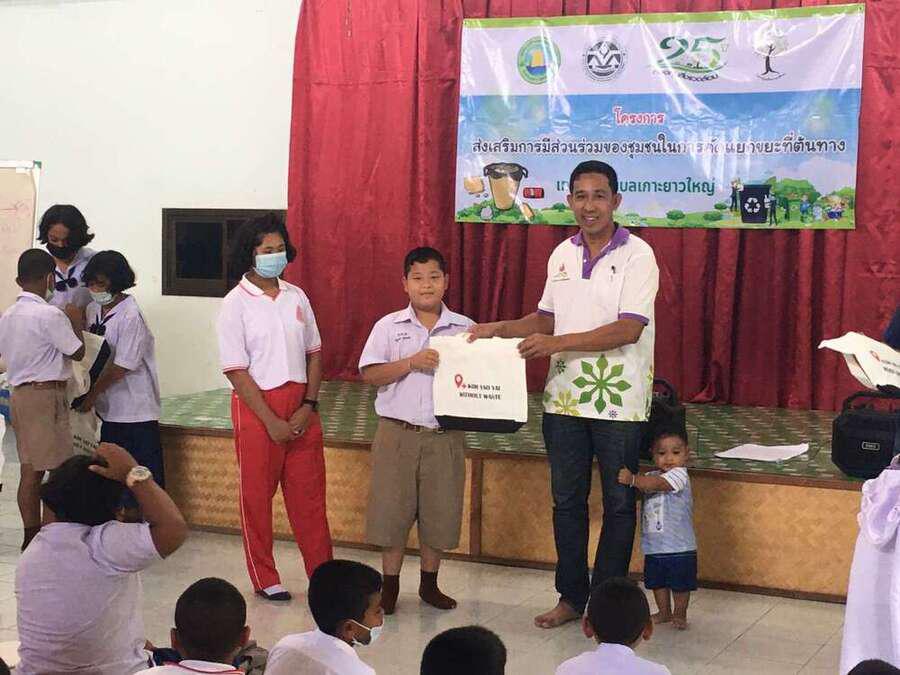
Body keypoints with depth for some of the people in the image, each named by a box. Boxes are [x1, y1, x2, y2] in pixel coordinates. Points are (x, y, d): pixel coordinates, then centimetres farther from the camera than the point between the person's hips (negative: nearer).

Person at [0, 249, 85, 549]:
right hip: (46, 395, -8)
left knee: (30, 471, 12)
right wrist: (75, 322, 7)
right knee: (58, 471, -2)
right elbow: (78, 353, -10)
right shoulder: (50, 315, -15)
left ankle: (31, 536, 17)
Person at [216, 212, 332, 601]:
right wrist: (272, 421, -13)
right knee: (256, 496, 7)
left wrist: (309, 406, -3)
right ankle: (264, 579, 19)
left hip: (300, 405, 4)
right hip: (257, 406, -4)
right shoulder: (236, 304, -8)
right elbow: (236, 371, -11)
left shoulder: (296, 297, 6)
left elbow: (314, 353, 10)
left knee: (309, 493, 9)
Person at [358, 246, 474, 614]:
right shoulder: (388, 326, 1)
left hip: (445, 435, 1)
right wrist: (411, 363, -16)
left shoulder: (464, 329, 4)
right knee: (392, 508, 4)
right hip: (397, 432, -1)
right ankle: (390, 585, 19)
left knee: (439, 511, 9)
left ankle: (429, 583, 27)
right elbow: (369, 374, -5)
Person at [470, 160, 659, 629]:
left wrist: (556, 343, -25)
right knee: (566, 501, 12)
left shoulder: (637, 255, -11)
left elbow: (627, 329, -20)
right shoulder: (562, 255, 8)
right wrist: (500, 329, 3)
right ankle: (571, 596, 24)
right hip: (565, 397, 5)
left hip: (619, 401, -5)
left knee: (618, 504, 6)